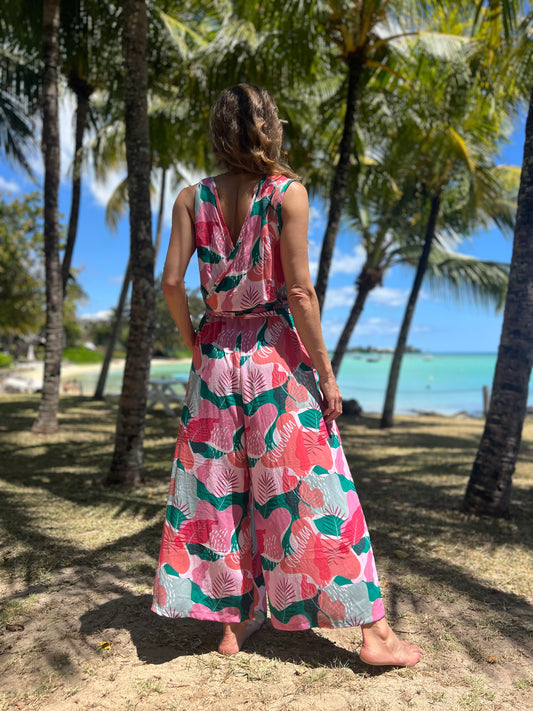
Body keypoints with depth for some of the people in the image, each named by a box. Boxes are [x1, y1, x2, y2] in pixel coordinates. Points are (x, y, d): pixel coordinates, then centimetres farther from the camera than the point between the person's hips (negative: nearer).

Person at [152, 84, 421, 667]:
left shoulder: (193, 198, 5)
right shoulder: (288, 191, -5)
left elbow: (171, 282, -2)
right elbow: (299, 291, -12)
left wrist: (193, 345, 11)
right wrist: (325, 370, -6)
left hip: (216, 353, 4)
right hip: (276, 354, -3)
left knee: (220, 489, 12)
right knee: (310, 489, 2)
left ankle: (232, 622, 25)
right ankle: (373, 631, 14)